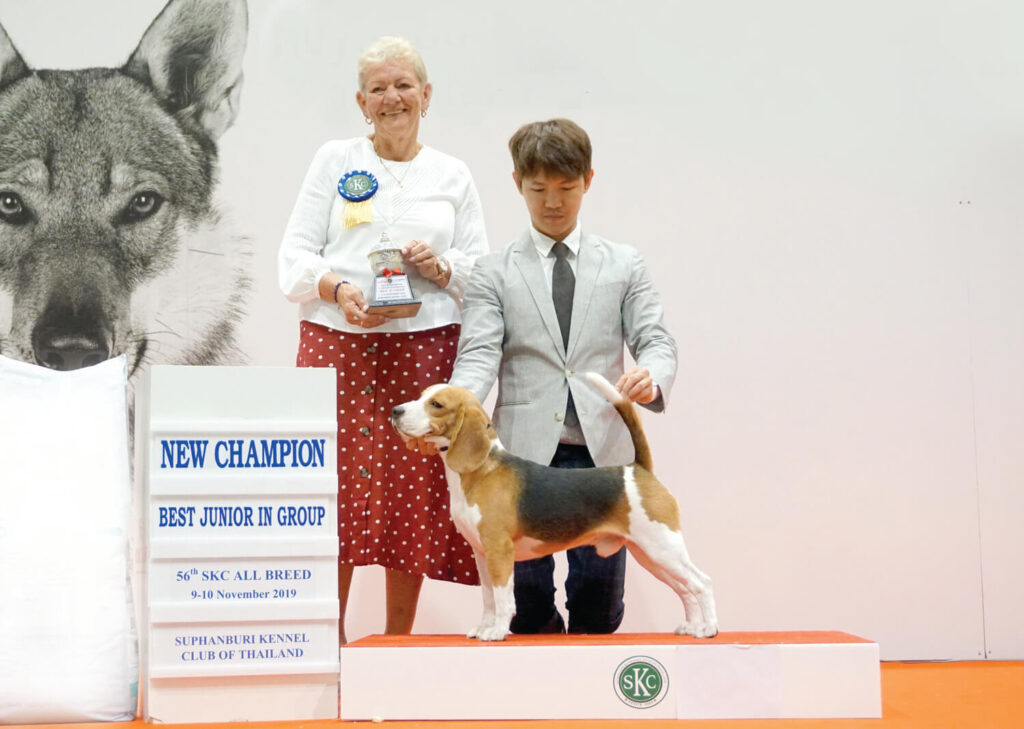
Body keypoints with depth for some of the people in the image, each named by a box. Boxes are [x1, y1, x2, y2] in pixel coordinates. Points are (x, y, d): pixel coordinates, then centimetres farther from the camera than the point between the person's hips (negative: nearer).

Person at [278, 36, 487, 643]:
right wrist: (338, 289, -14)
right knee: (336, 488, -6)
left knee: (414, 494, 0)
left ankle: (398, 641, 12)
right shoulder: (335, 160, 11)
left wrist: (439, 266, -8)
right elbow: (295, 257, 5)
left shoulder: (453, 176, 14)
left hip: (424, 350, 1)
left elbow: (482, 272, 12)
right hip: (338, 346, -1)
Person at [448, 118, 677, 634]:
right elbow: (479, 356, -1)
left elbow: (655, 340, 5)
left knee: (599, 601, -3)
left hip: (602, 453, 1)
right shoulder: (493, 272, 10)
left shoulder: (624, 265, 13)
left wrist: (651, 376, -20)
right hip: (524, 453, 0)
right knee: (526, 601, -1)